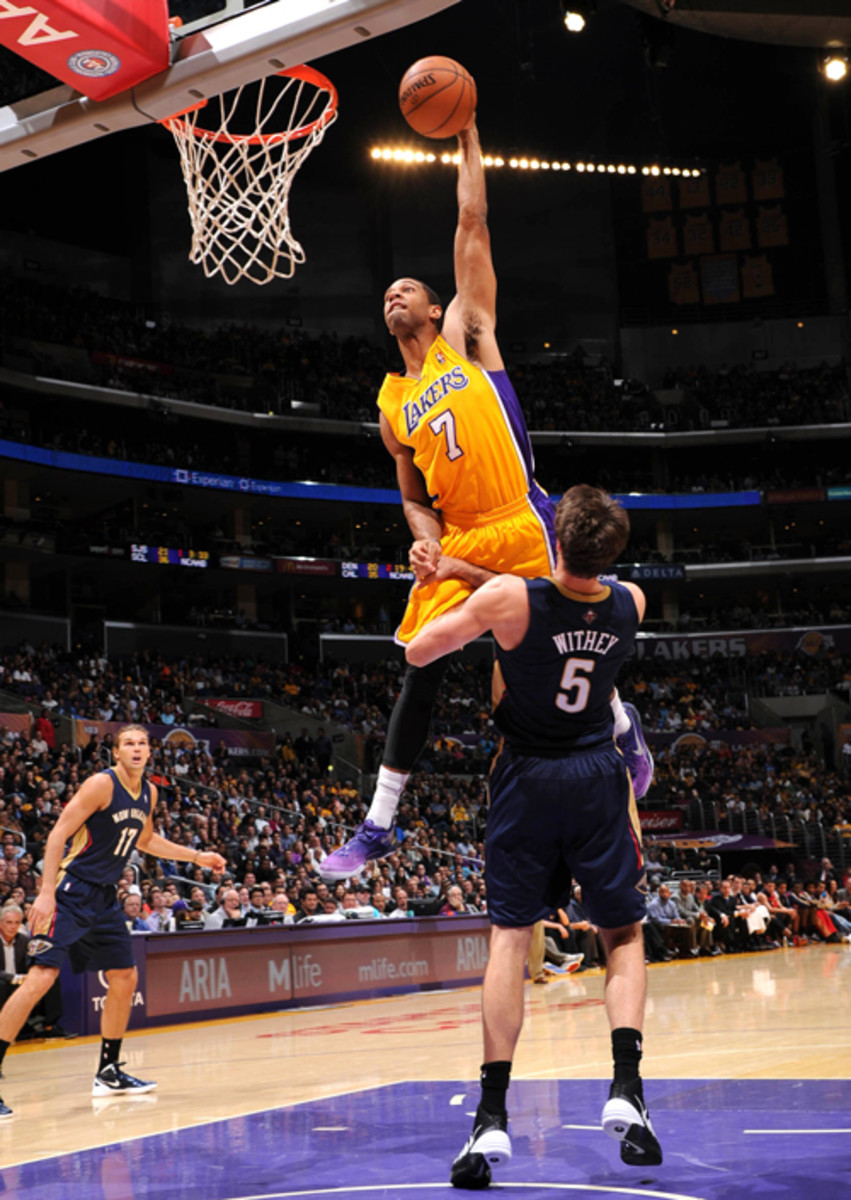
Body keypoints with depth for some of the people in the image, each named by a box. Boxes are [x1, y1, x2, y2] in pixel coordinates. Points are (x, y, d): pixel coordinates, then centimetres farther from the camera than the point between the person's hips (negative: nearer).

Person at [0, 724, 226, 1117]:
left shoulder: (149, 793, 9)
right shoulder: (102, 784, -15)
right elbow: (58, 834, -17)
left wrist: (198, 857, 27)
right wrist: (46, 893, -26)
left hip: (103, 898, 9)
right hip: (70, 892, -9)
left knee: (125, 978, 12)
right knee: (41, 977, -18)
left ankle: (108, 1073, 24)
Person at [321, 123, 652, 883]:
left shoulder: (464, 333, 5)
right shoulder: (393, 405, 15)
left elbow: (473, 222, 0)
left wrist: (465, 136, 3)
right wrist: (426, 540, -4)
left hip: (520, 527, -4)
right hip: (457, 541, 4)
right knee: (421, 676, 1)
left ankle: (625, 729, 35)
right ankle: (378, 826, 7)